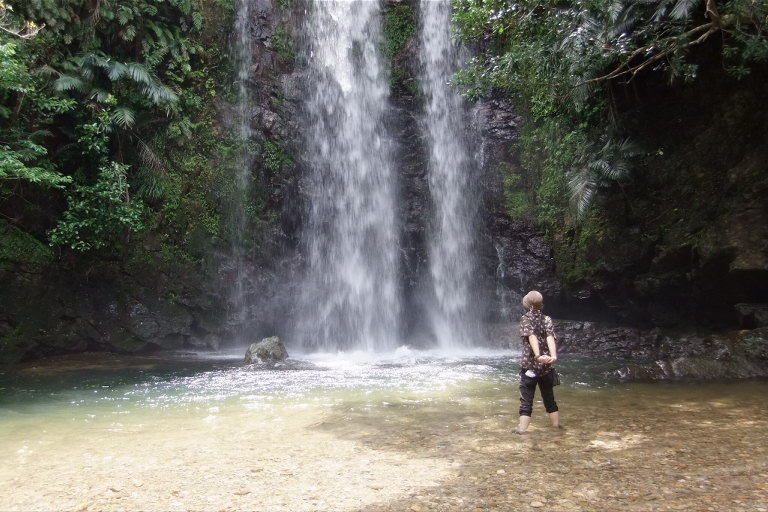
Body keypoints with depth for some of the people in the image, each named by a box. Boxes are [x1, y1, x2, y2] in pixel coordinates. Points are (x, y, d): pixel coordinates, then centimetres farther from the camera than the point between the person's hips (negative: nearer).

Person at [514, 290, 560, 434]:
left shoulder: (526, 319, -4)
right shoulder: (547, 319, 5)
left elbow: (532, 337, -21)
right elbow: (550, 337, -13)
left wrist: (538, 355, -34)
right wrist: (553, 355, -27)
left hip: (530, 365, -3)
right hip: (546, 366, 3)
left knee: (526, 400, 1)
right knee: (549, 399, 17)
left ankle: (522, 429, -3)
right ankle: (556, 426, 25)